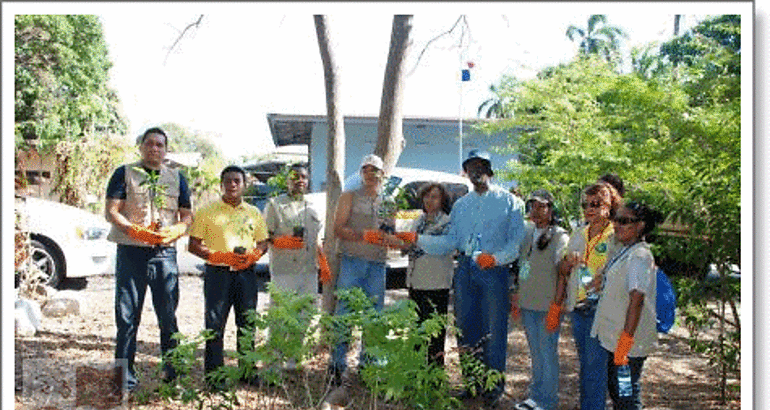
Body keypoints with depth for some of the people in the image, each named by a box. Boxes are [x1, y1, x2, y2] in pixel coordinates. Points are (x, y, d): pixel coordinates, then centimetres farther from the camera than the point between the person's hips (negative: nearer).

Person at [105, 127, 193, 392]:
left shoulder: (177, 178, 15)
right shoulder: (125, 173, 8)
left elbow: (188, 216, 13)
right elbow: (111, 211, 0)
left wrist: (174, 231, -9)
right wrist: (135, 230, -18)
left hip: (165, 252, 2)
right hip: (131, 251, -2)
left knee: (168, 315, 4)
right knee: (127, 315, 1)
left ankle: (173, 375, 13)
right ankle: (125, 377, 9)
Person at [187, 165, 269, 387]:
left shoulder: (254, 213, 13)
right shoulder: (208, 211, 3)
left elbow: (263, 243, 18)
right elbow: (193, 245, 0)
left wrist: (253, 256, -5)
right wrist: (220, 256, -14)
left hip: (246, 273, 3)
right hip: (218, 272, -3)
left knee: (247, 324, 8)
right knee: (215, 324, -3)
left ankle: (247, 371, 20)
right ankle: (213, 374, 6)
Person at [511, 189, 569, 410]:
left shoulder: (560, 236, -10)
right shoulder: (527, 233, 11)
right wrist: (517, 295, 17)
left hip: (548, 305, -6)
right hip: (527, 303, 6)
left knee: (548, 353, 2)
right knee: (535, 352, 16)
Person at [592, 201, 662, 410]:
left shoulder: (640, 256, -18)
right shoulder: (623, 252, 12)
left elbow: (637, 299, -27)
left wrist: (626, 340, -30)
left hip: (630, 342, -10)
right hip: (613, 338, 10)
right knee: (614, 389, 19)